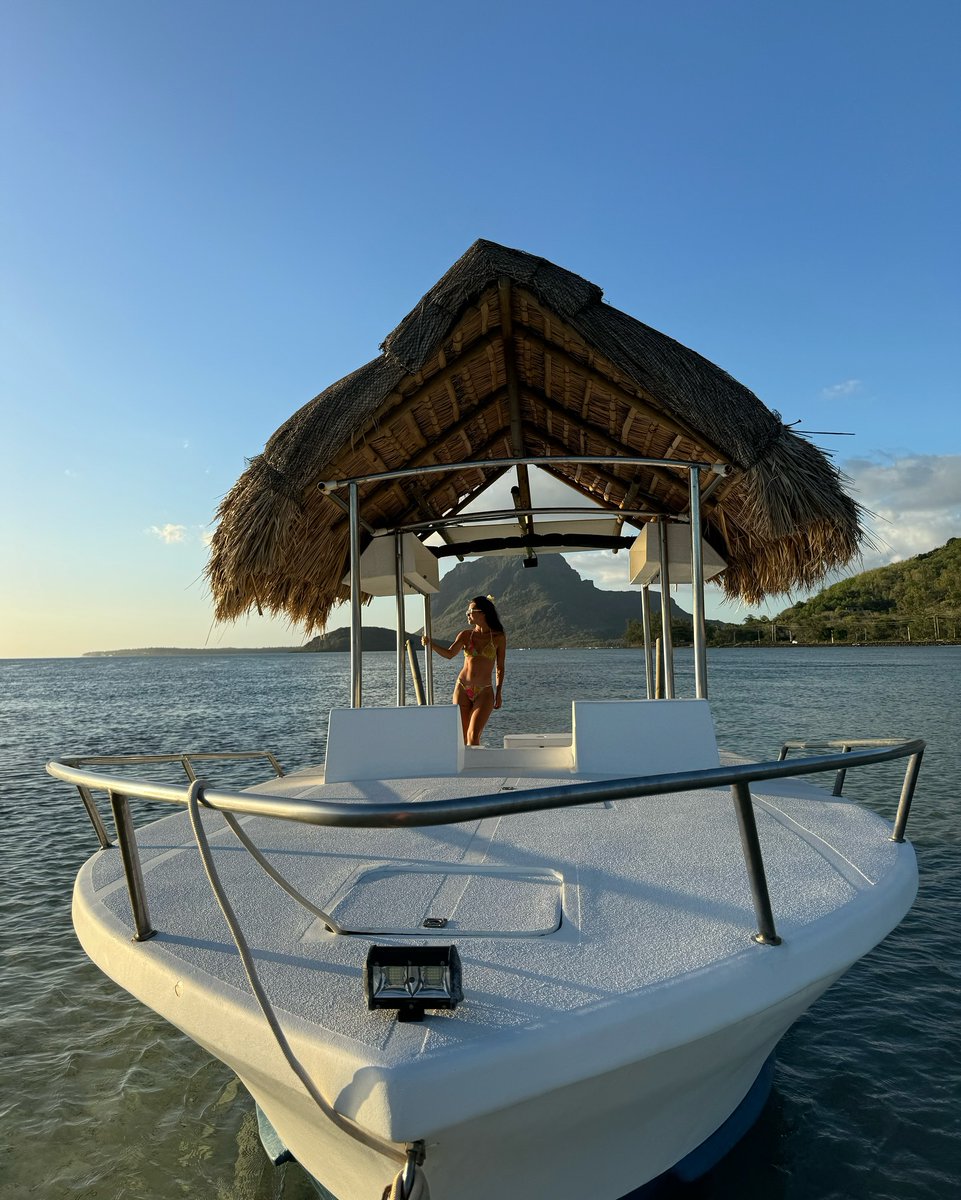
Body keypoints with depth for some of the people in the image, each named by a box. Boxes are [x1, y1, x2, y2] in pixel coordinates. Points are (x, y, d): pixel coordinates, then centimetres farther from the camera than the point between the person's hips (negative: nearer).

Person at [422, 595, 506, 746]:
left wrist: (499, 693, 3)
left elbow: (500, 667, 6)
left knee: (473, 736, -13)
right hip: (462, 689, 3)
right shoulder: (465, 635, 5)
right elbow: (449, 654, -11)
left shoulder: (498, 637, 1)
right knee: (462, 737, 4)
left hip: (484, 693, -3)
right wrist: (431, 644, -26)